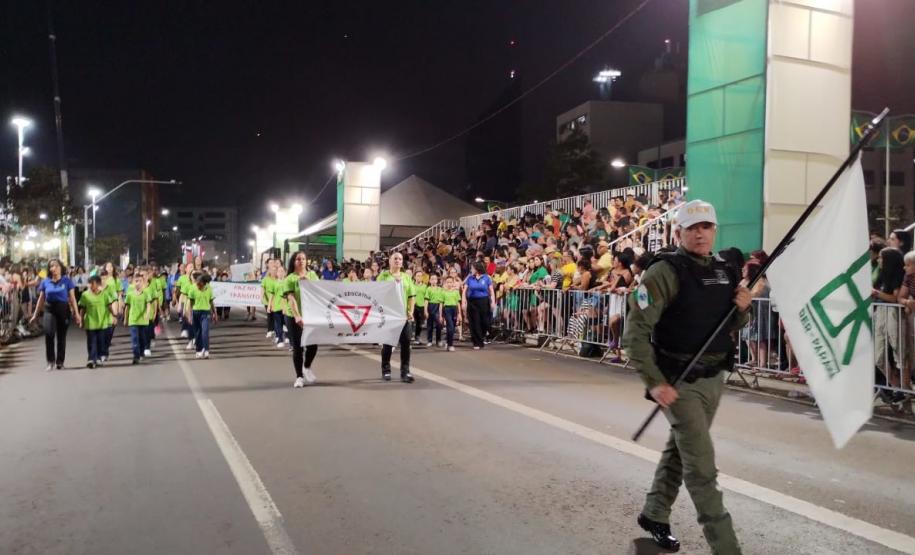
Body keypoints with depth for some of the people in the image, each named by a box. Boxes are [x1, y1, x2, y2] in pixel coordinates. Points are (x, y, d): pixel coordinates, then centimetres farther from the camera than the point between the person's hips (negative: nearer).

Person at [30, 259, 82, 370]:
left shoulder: (67, 281, 0)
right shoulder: (45, 282, 5)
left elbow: (72, 298, -1)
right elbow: (41, 299, 12)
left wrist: (77, 314, -6)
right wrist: (35, 315, 12)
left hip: (63, 310, -1)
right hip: (49, 310, 1)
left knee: (61, 337, 6)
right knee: (49, 333, -20)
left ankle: (60, 362, 19)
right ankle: (50, 361, -9)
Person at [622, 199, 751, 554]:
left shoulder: (725, 272, 7)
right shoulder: (665, 271, -15)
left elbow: (732, 326, 18)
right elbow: (635, 331, -19)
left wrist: (743, 308, -4)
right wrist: (654, 382, -24)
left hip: (713, 378, 7)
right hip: (679, 382, -7)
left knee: (679, 450, 19)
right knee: (702, 467, -5)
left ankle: (654, 516, 38)